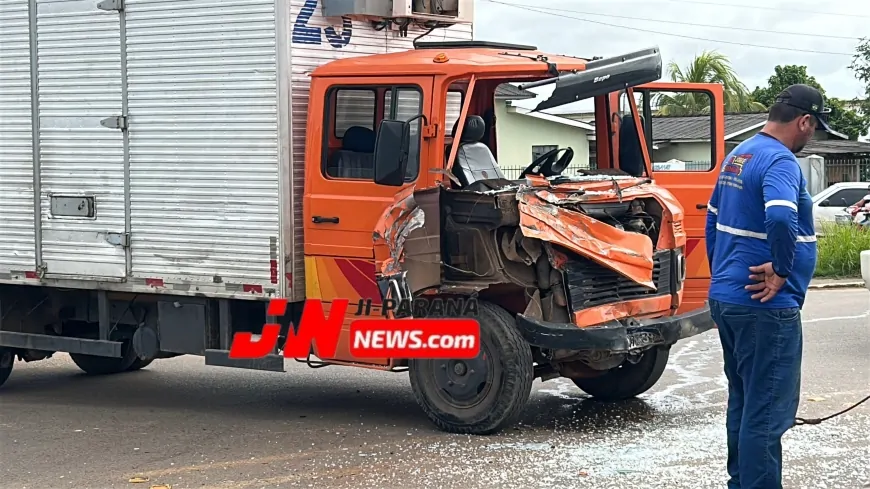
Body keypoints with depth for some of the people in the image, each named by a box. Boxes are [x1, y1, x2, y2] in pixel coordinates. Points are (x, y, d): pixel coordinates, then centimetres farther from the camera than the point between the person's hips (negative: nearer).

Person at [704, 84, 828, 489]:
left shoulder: (738, 155, 14)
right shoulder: (780, 161, -17)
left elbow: (714, 217, 22)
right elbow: (781, 218, -35)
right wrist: (781, 272, -22)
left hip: (727, 299, 10)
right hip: (765, 308, -10)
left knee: (743, 401, 19)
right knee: (767, 413, -5)